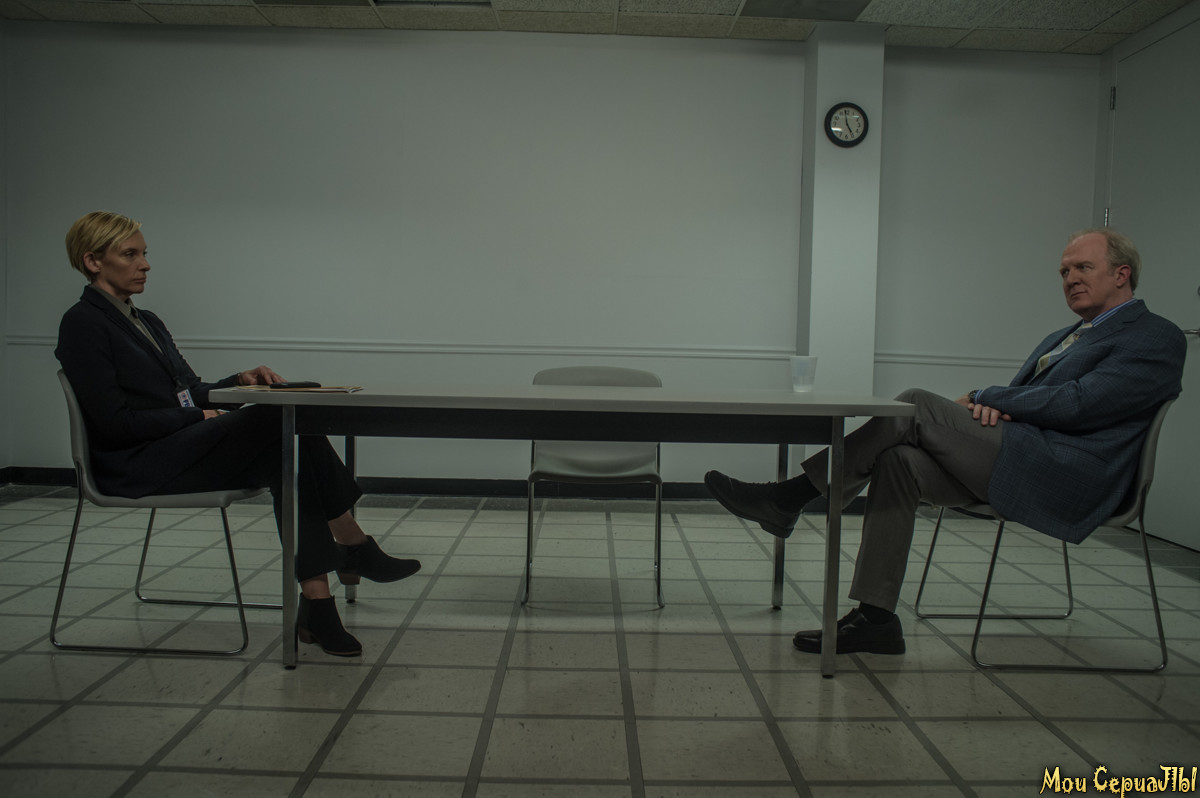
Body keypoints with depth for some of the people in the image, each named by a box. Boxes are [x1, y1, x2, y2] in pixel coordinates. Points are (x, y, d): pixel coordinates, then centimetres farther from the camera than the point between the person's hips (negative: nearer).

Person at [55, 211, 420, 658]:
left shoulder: (146, 322, 22)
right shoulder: (82, 325, -6)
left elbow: (191, 393, 20)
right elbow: (114, 423, -15)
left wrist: (239, 382, 0)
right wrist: (196, 416, -11)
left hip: (180, 448, 8)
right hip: (136, 466, -8)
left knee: (286, 459, -21)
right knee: (278, 422, -26)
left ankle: (316, 603, -25)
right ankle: (354, 545, -20)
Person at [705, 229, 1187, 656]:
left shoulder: (1156, 340, 1)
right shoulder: (1064, 337, 29)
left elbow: (1074, 404, -13)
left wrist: (986, 398, -5)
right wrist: (993, 406, -5)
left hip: (1063, 476, -8)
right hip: (1010, 463, 8)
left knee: (918, 405, -20)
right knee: (899, 461, -17)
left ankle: (791, 498, -16)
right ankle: (875, 616, -15)